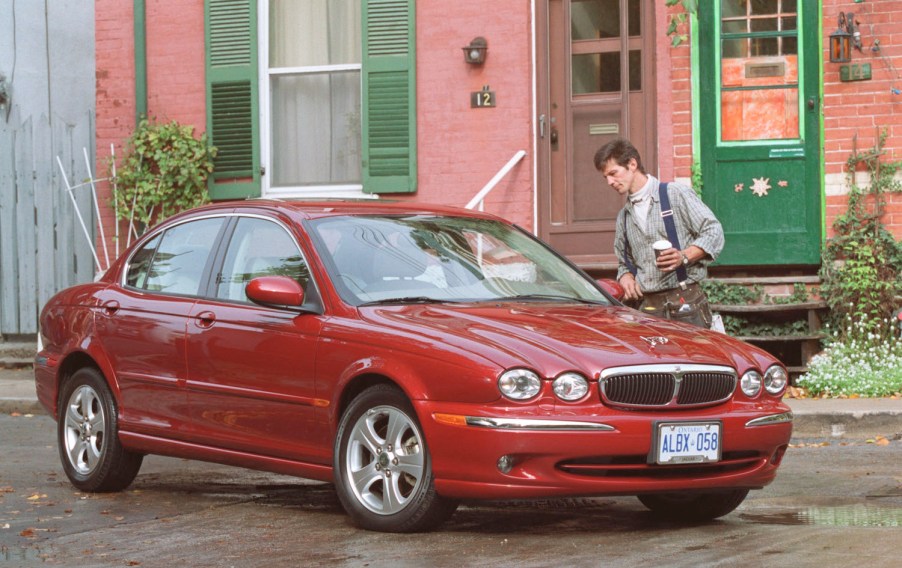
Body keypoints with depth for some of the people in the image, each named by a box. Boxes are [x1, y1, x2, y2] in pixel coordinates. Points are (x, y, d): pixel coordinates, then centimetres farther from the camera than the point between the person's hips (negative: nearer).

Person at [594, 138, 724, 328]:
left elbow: (713, 233, -2)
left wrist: (684, 257, -18)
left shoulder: (677, 194, 2)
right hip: (648, 307, 5)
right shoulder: (624, 216, 20)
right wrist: (626, 277, 5)